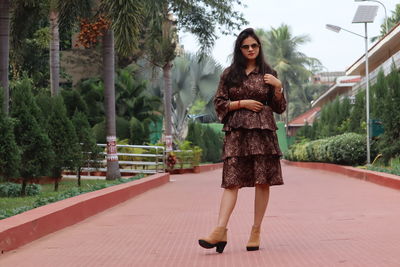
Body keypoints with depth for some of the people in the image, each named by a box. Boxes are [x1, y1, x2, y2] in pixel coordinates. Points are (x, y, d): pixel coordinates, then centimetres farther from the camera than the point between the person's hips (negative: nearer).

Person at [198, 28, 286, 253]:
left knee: (263, 181, -2)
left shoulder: (268, 74, 10)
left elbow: (280, 108, 10)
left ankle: (256, 231, 4)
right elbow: (219, 103, 8)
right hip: (237, 132, -1)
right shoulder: (230, 74, 9)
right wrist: (242, 103, -5)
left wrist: (278, 87, -6)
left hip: (263, 132, 1)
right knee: (233, 181, -10)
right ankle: (221, 230, -20)